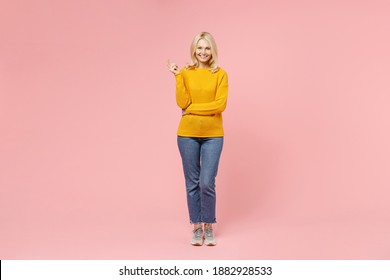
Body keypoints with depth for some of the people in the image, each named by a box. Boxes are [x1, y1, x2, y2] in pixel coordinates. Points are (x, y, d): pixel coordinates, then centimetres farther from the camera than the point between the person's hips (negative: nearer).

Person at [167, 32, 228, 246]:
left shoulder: (220, 74, 0)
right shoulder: (186, 73, 4)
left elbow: (220, 104, -11)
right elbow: (182, 103, -7)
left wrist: (192, 108, -9)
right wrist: (178, 77, -12)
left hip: (213, 135, -1)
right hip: (188, 134, 2)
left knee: (207, 183, -5)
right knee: (192, 183, 6)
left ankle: (209, 228, 14)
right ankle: (197, 228, 19)